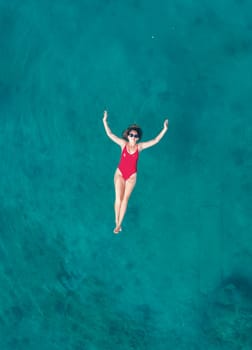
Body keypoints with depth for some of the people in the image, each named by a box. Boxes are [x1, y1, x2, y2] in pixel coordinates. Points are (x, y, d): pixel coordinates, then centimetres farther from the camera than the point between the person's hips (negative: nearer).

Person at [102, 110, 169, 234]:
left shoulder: (140, 146, -9)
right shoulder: (123, 143, -10)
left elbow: (155, 141, -10)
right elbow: (110, 134, -9)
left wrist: (164, 129, -16)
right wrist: (105, 121, -16)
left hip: (131, 176, 1)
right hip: (120, 174, 0)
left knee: (125, 199, 5)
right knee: (118, 199, -4)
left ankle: (119, 224, 15)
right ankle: (117, 222, 15)